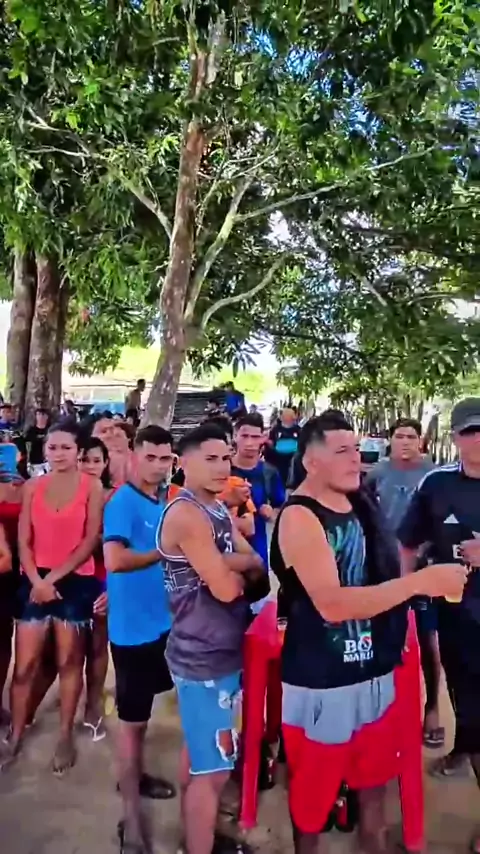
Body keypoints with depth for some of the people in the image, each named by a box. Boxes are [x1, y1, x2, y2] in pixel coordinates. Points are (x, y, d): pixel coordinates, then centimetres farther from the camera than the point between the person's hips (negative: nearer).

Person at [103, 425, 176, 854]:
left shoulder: (165, 500, 6)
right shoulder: (122, 502, -18)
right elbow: (115, 560, -30)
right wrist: (163, 552, -19)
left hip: (162, 619, 8)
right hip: (133, 626, -8)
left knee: (144, 710, 24)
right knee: (133, 718, 5)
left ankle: (135, 775, 44)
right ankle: (131, 815, 19)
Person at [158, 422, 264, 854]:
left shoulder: (220, 509, 9)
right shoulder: (186, 514, -20)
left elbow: (257, 563, 2)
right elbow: (227, 588, -23)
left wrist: (224, 562, -16)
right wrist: (238, 570, -2)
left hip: (219, 649, 10)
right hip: (204, 656, -9)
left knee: (198, 753, 23)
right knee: (213, 768, 0)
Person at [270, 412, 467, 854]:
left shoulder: (362, 503, 2)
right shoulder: (299, 517, -20)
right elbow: (332, 604, -29)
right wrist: (420, 581, -29)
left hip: (376, 670, 7)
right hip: (323, 681, -7)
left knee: (375, 778, 25)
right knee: (314, 790, 15)